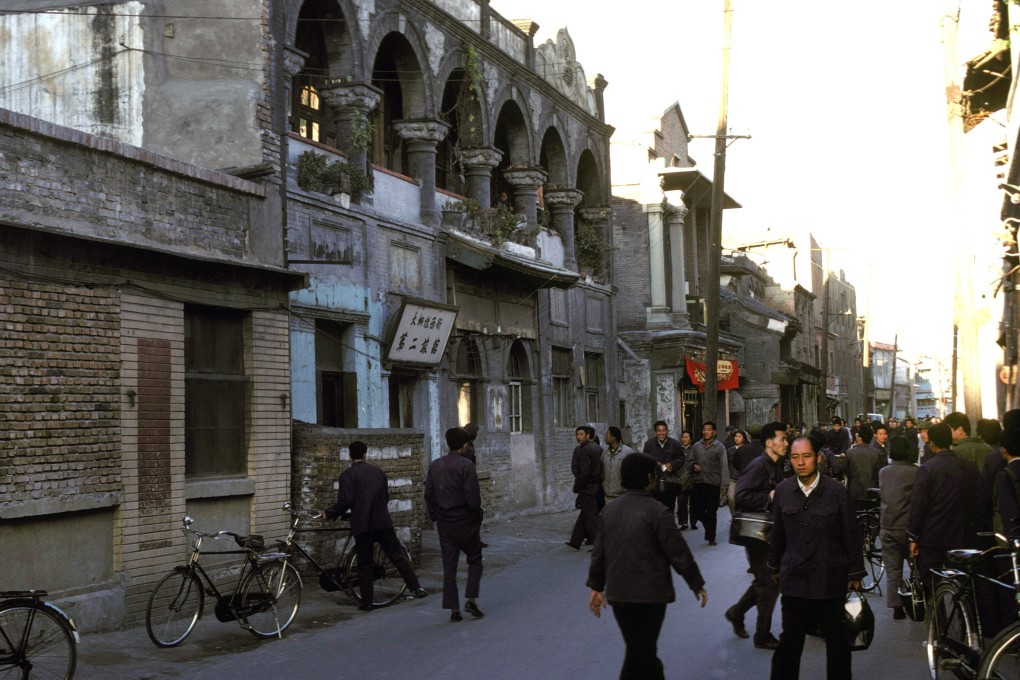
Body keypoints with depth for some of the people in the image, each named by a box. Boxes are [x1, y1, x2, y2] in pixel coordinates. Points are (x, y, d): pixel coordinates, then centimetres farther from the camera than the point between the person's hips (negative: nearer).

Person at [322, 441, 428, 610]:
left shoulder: (347, 475, -4)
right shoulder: (378, 471, 11)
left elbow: (345, 501, -14)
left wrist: (329, 513, -1)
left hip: (362, 525, -3)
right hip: (383, 522, 3)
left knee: (364, 564, 5)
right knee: (398, 556, 7)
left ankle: (367, 602, 6)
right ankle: (416, 587, 0)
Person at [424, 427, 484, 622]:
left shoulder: (435, 465, 5)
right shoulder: (466, 465, -13)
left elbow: (429, 494, 9)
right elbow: (472, 497, -17)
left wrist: (435, 517, 16)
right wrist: (477, 517, -2)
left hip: (444, 523, 5)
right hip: (465, 522, -5)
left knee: (449, 566, 7)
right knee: (475, 560, 12)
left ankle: (453, 609, 7)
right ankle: (470, 599, 0)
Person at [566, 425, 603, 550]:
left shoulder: (585, 450, -16)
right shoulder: (599, 448, 9)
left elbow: (584, 472, -21)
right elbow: (602, 469, 12)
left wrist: (577, 487, -10)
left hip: (587, 488, -9)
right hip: (598, 487, 9)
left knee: (591, 518, -2)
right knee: (584, 516, 16)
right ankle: (575, 542, 25)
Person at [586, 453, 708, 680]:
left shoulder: (610, 509, 4)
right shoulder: (657, 512, -15)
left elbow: (599, 552, 10)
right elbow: (679, 553, -11)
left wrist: (596, 586, 18)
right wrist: (697, 584, 1)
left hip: (617, 593, 6)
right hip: (649, 594, -6)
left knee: (644, 651, 18)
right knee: (640, 655, 3)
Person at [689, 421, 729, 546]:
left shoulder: (720, 447, -4)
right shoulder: (697, 446, 8)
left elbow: (724, 466, -9)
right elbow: (691, 460, 20)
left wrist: (725, 484, -17)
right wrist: (694, 465, -5)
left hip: (713, 484, -4)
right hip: (698, 483, 4)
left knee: (711, 512, 2)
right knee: (697, 511, 3)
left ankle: (711, 537, 15)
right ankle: (708, 525, 31)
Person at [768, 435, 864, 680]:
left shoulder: (836, 491, -9)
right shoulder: (783, 490, -2)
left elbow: (851, 534, -3)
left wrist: (855, 573, 0)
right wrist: (775, 566, 14)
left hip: (830, 576, -1)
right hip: (794, 576, 1)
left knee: (837, 639, 12)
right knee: (790, 639, 7)